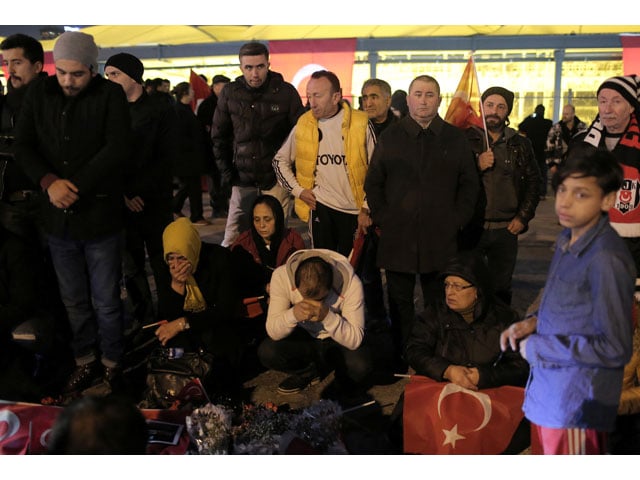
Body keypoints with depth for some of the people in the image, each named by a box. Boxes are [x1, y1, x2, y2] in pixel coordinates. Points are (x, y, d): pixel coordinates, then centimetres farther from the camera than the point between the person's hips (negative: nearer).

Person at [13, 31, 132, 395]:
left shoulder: (111, 95, -6)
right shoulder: (38, 95, 5)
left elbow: (117, 149, -15)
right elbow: (23, 147, 2)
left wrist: (74, 187, -18)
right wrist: (49, 182, -16)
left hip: (100, 217, -3)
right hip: (58, 219, 4)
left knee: (106, 303, 7)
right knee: (74, 301, 14)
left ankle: (111, 365, 26)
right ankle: (86, 361, 32)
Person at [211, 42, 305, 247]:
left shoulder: (286, 92, -3)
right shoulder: (230, 93, 3)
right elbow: (219, 136, 10)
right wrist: (226, 171, 4)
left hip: (276, 179, -2)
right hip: (243, 179, 2)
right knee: (231, 243, 5)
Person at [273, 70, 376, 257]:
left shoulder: (360, 123, -6)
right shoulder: (304, 124, 1)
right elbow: (280, 160, 12)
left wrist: (367, 208, -3)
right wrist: (298, 190, 2)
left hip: (355, 210, -1)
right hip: (320, 206, 1)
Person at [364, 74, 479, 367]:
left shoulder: (455, 139, 9)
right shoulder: (390, 137, 8)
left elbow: (469, 184, 9)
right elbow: (373, 184, 8)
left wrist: (457, 221, -1)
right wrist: (382, 219, -2)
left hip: (441, 239, 0)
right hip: (397, 237, 0)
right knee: (400, 302, 6)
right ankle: (401, 362, 17)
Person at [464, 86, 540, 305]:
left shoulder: (520, 145, 8)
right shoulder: (465, 140, -1)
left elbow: (533, 182, 11)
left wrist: (523, 217, 3)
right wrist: (477, 167, -19)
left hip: (506, 230, 2)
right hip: (471, 228, -2)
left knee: (501, 289, 10)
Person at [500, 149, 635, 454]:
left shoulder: (606, 259, -24)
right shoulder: (567, 240, 3)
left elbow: (615, 348, -22)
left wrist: (536, 348, -17)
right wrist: (534, 322, -2)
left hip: (576, 407, -8)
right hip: (546, 395, 8)